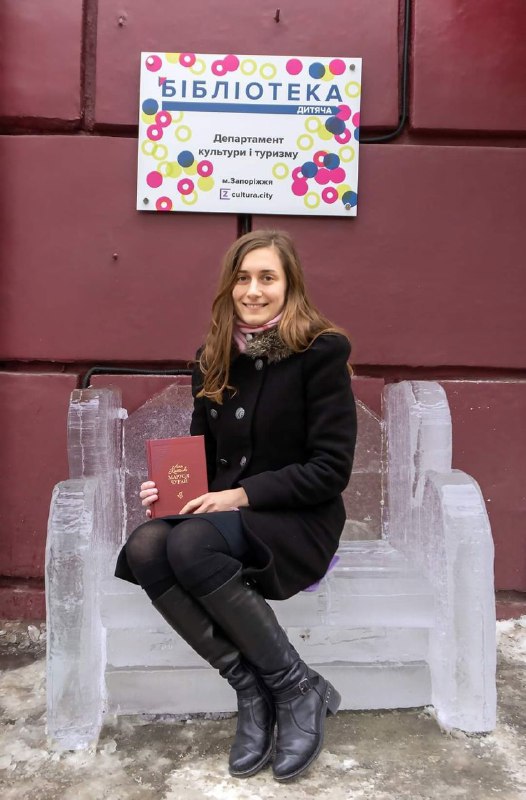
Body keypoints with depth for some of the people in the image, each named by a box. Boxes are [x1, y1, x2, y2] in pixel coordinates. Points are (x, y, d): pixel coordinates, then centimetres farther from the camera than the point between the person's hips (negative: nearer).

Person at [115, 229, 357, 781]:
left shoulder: (320, 352, -9)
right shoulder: (213, 359, 9)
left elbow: (331, 469, -12)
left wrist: (244, 494, -19)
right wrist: (169, 485, -4)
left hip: (298, 520, -5)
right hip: (224, 512, 6)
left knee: (191, 545, -33)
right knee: (144, 549, -25)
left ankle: (298, 688, -14)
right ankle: (252, 689, -12)